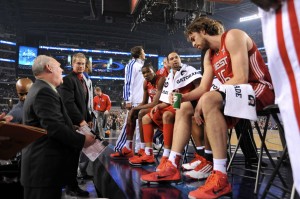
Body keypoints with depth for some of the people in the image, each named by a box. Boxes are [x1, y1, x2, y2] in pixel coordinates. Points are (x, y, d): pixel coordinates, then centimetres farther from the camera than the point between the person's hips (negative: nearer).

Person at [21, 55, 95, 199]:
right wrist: (82, 140, -14)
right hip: (45, 168, -10)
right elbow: (54, 127, -25)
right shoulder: (44, 91, -17)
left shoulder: (38, 89, 16)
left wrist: (73, 131, 12)